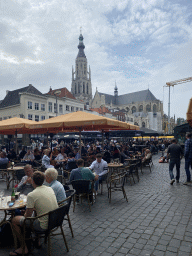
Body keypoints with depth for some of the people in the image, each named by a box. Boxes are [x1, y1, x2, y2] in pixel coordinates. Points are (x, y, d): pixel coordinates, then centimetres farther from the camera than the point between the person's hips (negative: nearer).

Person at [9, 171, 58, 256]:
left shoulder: (31, 195, -18)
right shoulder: (50, 189, 1)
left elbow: (28, 216, -9)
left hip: (44, 226, -7)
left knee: (14, 220, 9)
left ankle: (24, 248, 18)